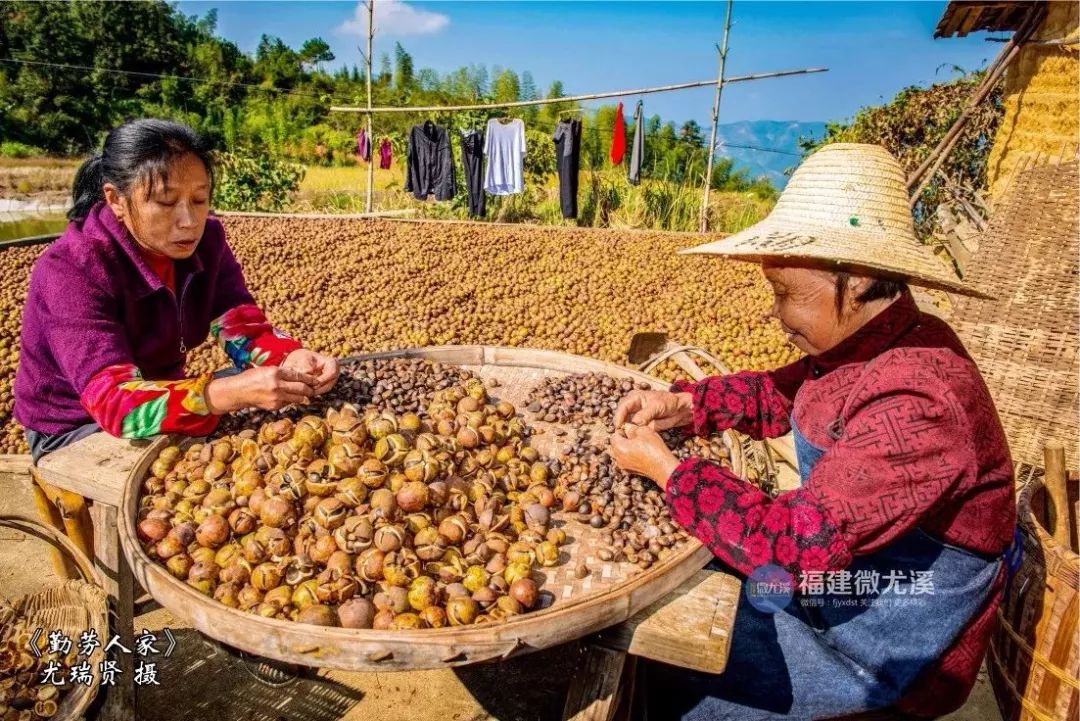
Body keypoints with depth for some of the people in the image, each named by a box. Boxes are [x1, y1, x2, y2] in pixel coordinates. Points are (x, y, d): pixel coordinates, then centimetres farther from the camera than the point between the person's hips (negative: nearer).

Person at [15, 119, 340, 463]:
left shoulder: (205, 239, -11)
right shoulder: (69, 271, -29)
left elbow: (242, 325, -16)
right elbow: (115, 401, -39)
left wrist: (291, 359, -40)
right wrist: (237, 392, -55)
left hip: (164, 395, 6)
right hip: (78, 429, -6)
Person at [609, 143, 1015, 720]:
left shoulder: (914, 406, -34)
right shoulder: (867, 345, -6)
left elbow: (795, 545, -34)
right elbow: (777, 395, 9)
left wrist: (664, 468, -24)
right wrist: (680, 404, -7)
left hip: (882, 651, -8)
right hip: (831, 572, 8)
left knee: (654, 672, -2)